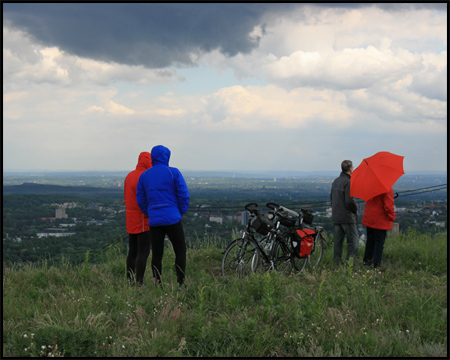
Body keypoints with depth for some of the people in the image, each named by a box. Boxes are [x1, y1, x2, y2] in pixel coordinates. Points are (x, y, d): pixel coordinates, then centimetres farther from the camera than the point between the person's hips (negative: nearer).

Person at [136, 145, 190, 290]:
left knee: (156, 254, 8)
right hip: (172, 219, -3)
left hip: (154, 221, 4)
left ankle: (157, 285, 7)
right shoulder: (173, 172, -3)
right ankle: (180, 284, 2)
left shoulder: (144, 175, 8)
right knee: (180, 251, 6)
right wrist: (181, 212, 8)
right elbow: (184, 195, -6)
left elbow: (140, 199, 11)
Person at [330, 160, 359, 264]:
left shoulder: (335, 181, 11)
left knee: (338, 241, 11)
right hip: (347, 217, -8)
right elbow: (350, 201, -19)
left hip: (335, 217, 8)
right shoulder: (348, 182, -15)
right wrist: (355, 212, -3)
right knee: (353, 241, -1)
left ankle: (337, 261, 13)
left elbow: (331, 197, 18)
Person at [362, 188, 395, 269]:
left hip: (369, 219, 7)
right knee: (379, 242, 1)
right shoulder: (387, 189, -18)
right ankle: (376, 264, 2)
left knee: (370, 241, 19)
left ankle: (366, 260, 26)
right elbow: (388, 206, -19)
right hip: (381, 221, -7)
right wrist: (392, 217, -5)